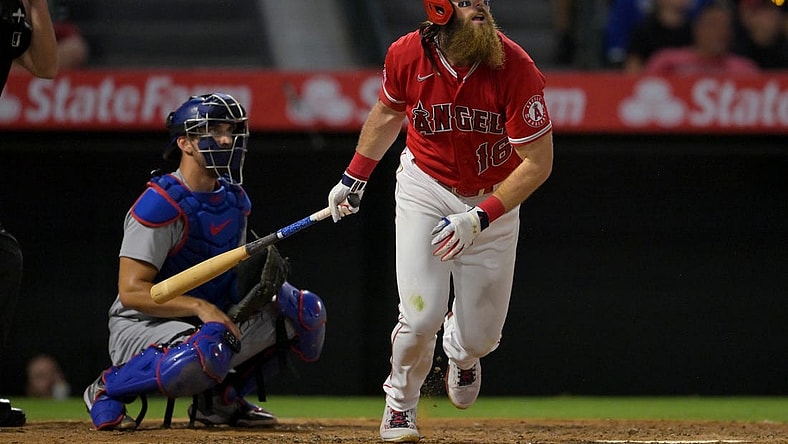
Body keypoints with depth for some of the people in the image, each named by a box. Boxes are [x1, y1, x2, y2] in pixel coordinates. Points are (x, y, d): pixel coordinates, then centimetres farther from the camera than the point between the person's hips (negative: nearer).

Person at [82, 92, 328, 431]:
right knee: (208, 349, -41)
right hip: (142, 326, -8)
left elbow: (236, 270, 17)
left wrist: (255, 279, -8)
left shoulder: (234, 199, 7)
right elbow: (131, 291, -23)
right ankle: (108, 390, -14)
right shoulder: (161, 204, -19)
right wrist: (200, 306, -31)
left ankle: (222, 397, 8)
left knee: (306, 311, 0)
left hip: (207, 322, 8)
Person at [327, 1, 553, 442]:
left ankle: (462, 352, 43)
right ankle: (401, 402, 18)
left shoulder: (515, 67, -25)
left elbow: (538, 162, -22)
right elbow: (388, 113, 7)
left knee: (480, 335, 2)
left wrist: (480, 218, -28)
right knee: (421, 315, -14)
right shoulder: (406, 56, -17)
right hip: (425, 190, 0)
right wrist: (355, 177, 11)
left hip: (495, 197, 0)